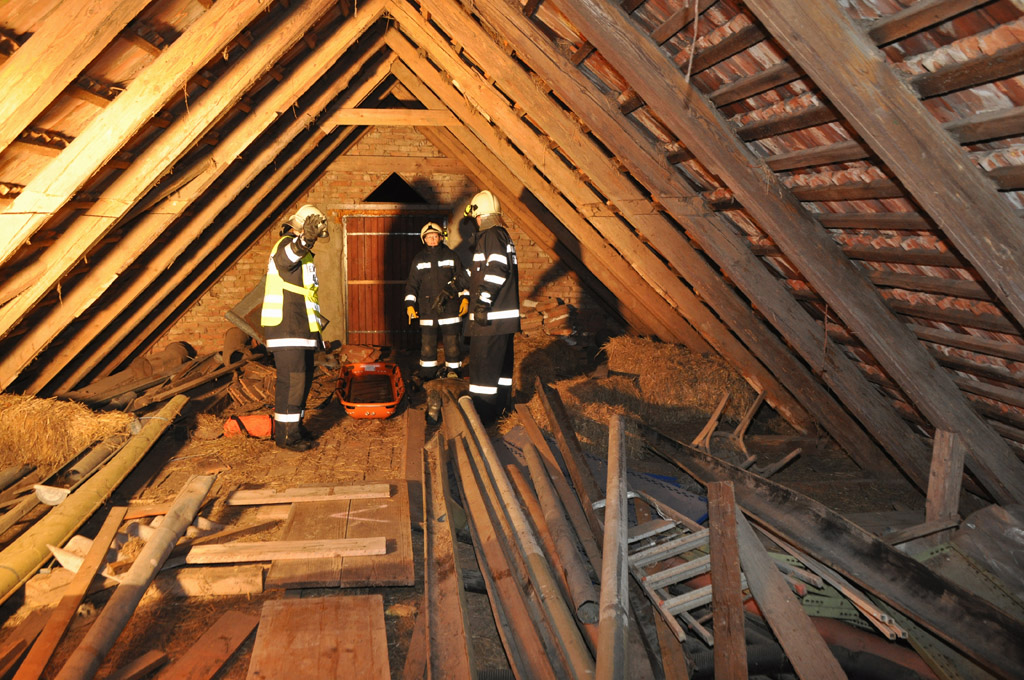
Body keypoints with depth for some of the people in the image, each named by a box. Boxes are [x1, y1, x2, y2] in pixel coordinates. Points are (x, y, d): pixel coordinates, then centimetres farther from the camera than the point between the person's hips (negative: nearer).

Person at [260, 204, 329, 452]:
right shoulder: (285, 244, -10)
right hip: (285, 327, -10)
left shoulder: (303, 252, 22)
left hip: (300, 327, 10)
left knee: (304, 376, 14)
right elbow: (286, 258, -38)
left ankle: (294, 425, 26)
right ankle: (285, 434, -3)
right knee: (292, 378, -9)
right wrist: (304, 240, -58)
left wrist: (315, 318, 35)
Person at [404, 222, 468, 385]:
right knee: (427, 344, 3)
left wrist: (465, 299, 2)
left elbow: (461, 279, 11)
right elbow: (412, 284, 11)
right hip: (427, 310, 1)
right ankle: (427, 374, 15)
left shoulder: (451, 256, 7)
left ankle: (453, 372, 12)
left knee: (452, 342, 0)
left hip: (450, 309, -1)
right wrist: (409, 305, 2)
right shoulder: (418, 260, 9)